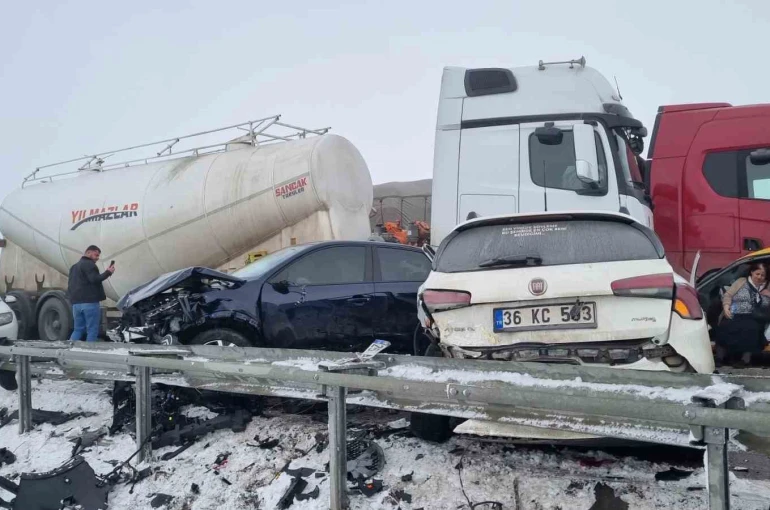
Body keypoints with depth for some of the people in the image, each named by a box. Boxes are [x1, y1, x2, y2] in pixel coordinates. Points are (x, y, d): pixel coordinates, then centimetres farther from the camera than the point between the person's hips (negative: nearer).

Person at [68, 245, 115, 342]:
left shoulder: (74, 266, 25)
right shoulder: (89, 264, -5)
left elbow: (70, 285, 26)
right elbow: (94, 279, -19)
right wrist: (108, 273, -16)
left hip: (76, 303, 9)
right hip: (90, 302, -9)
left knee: (78, 330, 11)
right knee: (92, 331, -6)